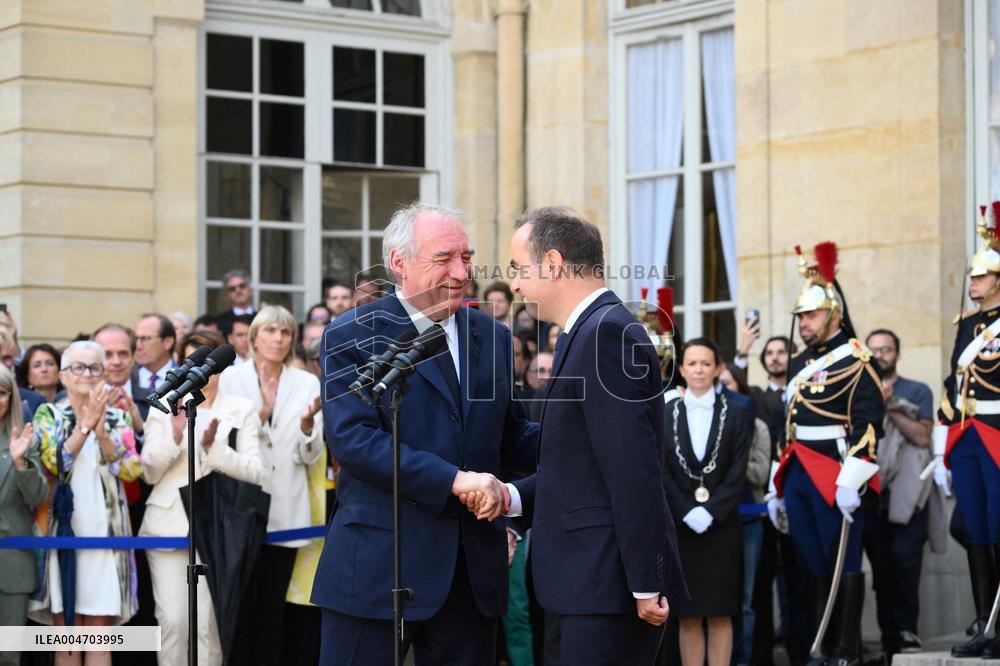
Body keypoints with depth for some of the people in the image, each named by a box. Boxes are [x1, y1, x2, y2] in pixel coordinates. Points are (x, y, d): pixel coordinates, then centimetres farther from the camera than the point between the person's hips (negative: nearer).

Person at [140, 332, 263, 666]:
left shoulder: (242, 409, 6)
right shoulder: (165, 406, 8)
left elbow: (255, 472, -2)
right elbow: (149, 472, 3)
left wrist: (213, 447, -16)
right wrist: (174, 437, -14)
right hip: (169, 526, 1)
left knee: (207, 623, -4)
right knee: (172, 619, -7)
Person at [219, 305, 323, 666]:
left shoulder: (307, 383, 6)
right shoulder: (232, 377, 0)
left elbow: (311, 455, 3)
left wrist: (307, 422, -16)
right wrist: (262, 411, -18)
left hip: (285, 511, 2)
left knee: (271, 612, 8)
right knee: (239, 608, -1)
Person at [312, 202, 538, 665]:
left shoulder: (493, 337, 13)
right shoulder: (352, 338, -4)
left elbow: (511, 441, 16)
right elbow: (351, 437, -16)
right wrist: (453, 480, -22)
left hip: (473, 569, 5)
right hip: (377, 564, -5)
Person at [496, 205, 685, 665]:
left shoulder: (606, 332, -15)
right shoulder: (591, 330, 16)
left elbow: (633, 472, -21)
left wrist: (645, 586, -22)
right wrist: (514, 496, 3)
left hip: (610, 586, -10)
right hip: (596, 580, 10)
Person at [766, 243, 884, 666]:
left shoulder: (855, 362, -7)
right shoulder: (800, 364, 18)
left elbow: (868, 426, -15)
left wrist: (851, 482, -22)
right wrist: (778, 487, 20)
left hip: (834, 477, -8)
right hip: (798, 477, 8)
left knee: (844, 563, -3)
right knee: (814, 565, 11)